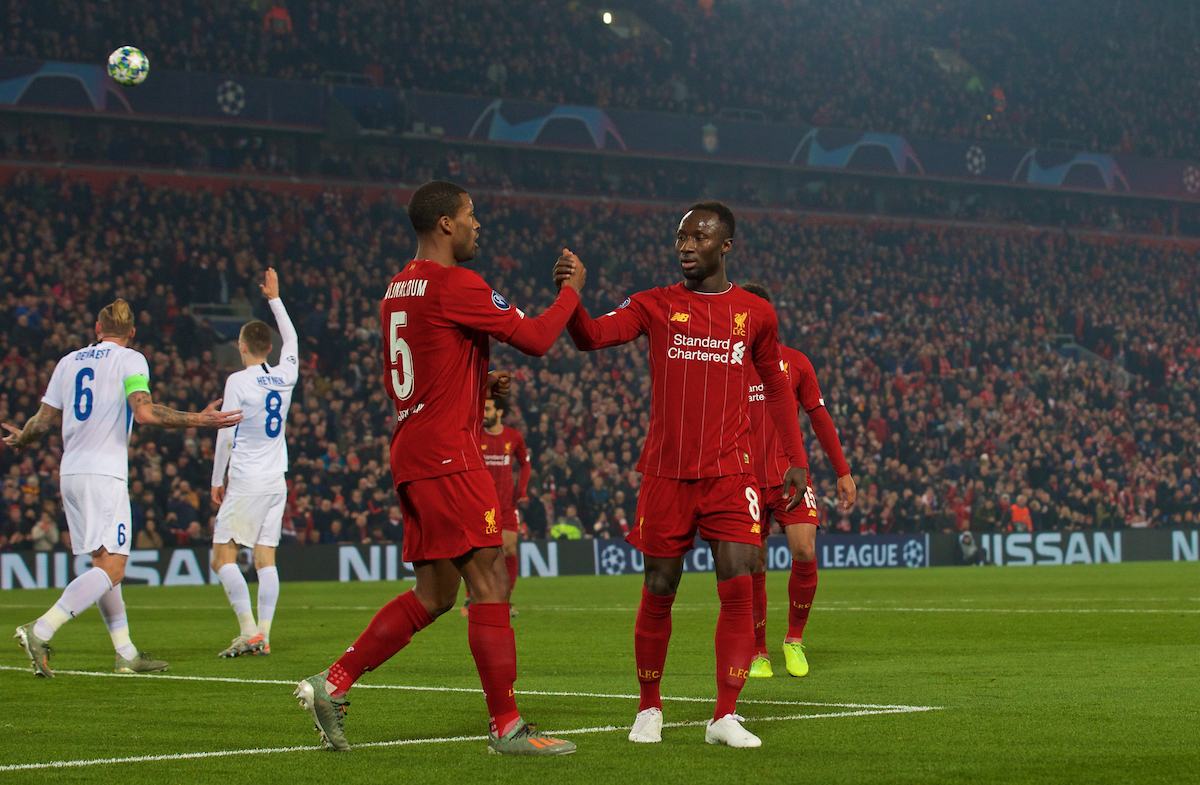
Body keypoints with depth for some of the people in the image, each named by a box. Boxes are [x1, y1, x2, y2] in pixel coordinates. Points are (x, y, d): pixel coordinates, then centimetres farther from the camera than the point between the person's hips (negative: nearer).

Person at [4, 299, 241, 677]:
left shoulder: (68, 362, 14)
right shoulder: (130, 360, -2)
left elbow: (44, 419, 15)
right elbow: (144, 413, -17)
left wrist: (20, 439, 36)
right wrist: (199, 420, -12)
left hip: (70, 473, 7)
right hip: (105, 474, -7)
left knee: (104, 562, 14)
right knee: (111, 568, -10)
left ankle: (126, 653, 14)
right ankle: (41, 630, -25)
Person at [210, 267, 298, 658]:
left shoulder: (238, 381, -8)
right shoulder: (285, 376, 6)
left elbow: (225, 435, -8)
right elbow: (291, 339, 28)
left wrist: (217, 480, 1)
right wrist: (274, 299, 37)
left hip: (246, 481, -6)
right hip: (277, 480, 6)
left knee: (223, 556, -2)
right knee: (265, 557, 4)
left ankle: (249, 630, -13)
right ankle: (263, 636, -1)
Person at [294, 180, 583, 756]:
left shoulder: (398, 288, 16)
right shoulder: (456, 285, -12)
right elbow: (536, 339, -11)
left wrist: (479, 383, 16)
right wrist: (572, 289, 6)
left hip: (411, 455, 10)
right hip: (448, 455, -10)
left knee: (433, 594, 14)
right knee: (489, 585, -7)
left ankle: (332, 685, 12)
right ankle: (506, 726, -5)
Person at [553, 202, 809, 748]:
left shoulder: (754, 313, 8)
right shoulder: (656, 306, 5)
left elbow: (776, 387, 18)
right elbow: (593, 336, -8)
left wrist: (797, 458, 11)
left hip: (730, 473, 0)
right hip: (666, 472, 0)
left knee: (738, 586, -11)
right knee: (658, 591, 4)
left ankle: (725, 716, -6)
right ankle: (649, 709, 21)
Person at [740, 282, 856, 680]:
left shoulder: (795, 362, 7)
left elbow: (819, 418, 12)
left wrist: (843, 472, 9)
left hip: (791, 475, 0)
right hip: (745, 480, 0)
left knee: (805, 553, -17)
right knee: (753, 568, -1)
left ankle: (795, 639, 3)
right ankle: (758, 654, 14)